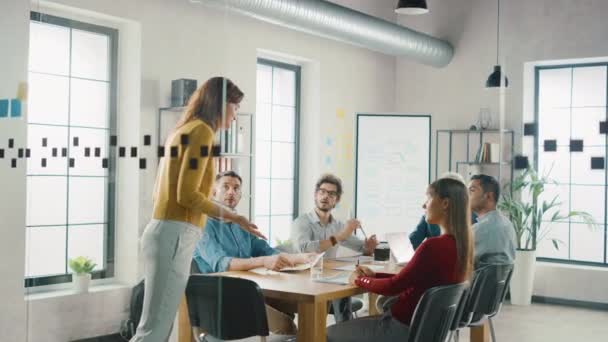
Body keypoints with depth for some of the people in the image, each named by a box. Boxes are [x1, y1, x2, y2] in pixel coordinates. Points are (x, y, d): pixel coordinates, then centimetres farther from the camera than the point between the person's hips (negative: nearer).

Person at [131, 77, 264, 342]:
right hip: (174, 235, -9)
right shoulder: (201, 131, -8)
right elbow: (187, 194, -15)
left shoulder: (181, 131, 19)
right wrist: (233, 217, -6)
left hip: (163, 231, 9)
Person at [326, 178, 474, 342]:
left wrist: (359, 280, -2)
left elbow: (393, 286, -18)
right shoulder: (460, 243, 1)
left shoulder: (434, 246, -27)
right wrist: (375, 275, 9)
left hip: (406, 328, -9)